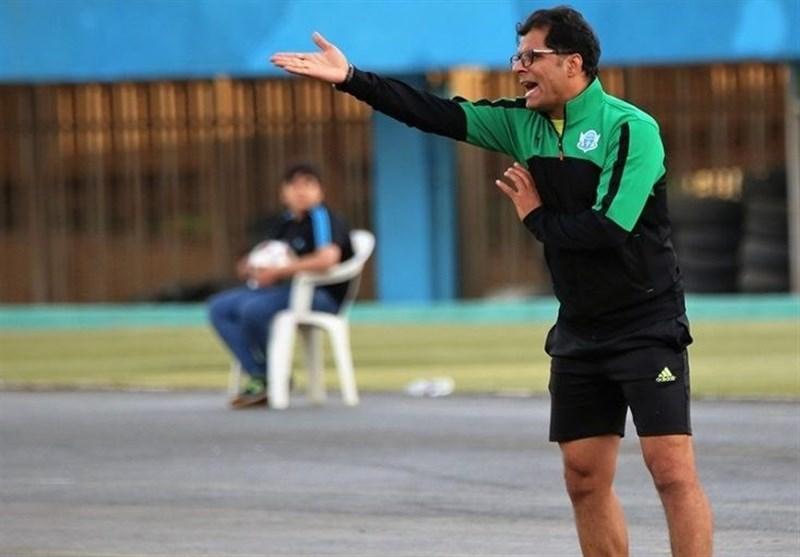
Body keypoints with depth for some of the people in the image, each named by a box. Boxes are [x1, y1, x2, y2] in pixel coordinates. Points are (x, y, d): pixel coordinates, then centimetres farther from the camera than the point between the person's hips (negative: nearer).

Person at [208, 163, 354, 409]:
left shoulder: (322, 218, -7)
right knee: (219, 307, -5)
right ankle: (257, 376, -13)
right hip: (283, 289, 9)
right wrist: (251, 268, 1)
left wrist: (279, 271, -22)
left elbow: (328, 258, -25)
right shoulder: (283, 224, 18)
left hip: (319, 294, -9)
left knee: (253, 308, -32)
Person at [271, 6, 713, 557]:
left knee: (672, 471, -13)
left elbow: (608, 228, -24)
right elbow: (439, 114, 5)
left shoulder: (631, 129, -15)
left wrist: (537, 215, -8)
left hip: (647, 327, -7)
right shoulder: (523, 122, 6)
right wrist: (351, 77, -2)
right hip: (579, 331, 7)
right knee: (585, 480, 7)